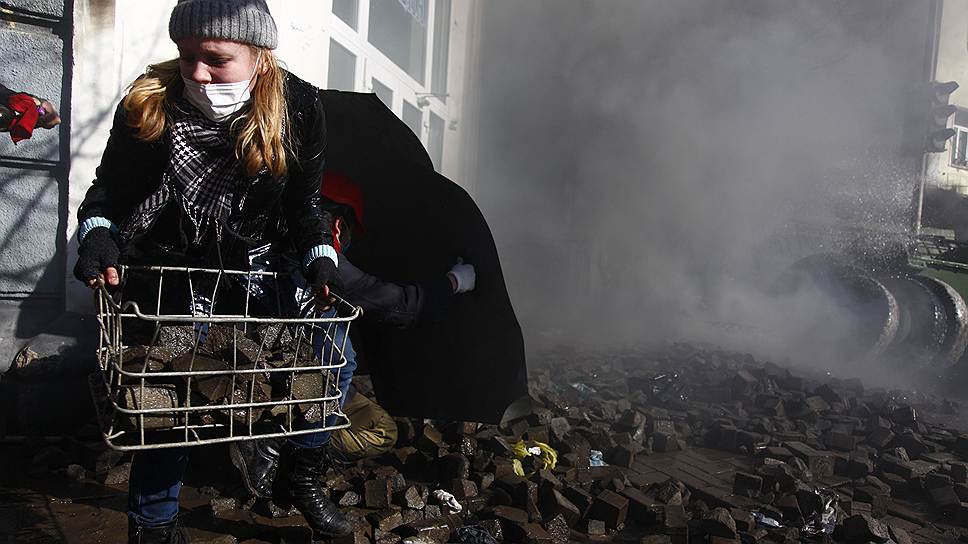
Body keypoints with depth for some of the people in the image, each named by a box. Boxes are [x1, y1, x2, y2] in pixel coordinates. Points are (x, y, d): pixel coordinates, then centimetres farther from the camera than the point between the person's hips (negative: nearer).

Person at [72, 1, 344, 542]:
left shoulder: (299, 108, -10)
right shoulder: (149, 104, -13)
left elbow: (306, 200, 1)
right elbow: (109, 189, 0)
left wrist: (320, 256, -14)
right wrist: (98, 233, -19)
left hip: (257, 261, 3)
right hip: (171, 267, -2)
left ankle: (306, 477, 14)